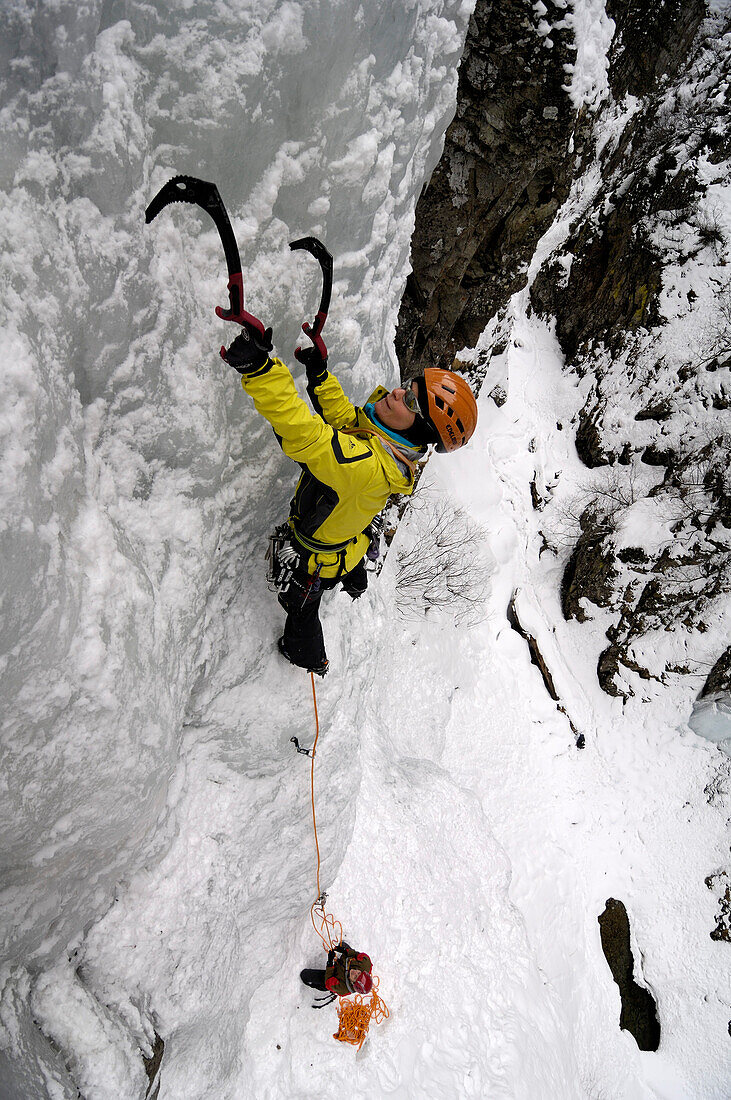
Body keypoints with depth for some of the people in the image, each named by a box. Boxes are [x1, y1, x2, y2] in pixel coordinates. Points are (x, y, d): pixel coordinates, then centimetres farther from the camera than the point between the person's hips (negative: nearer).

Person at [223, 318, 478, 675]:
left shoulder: (368, 467, -50)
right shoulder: (393, 444, -21)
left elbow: (304, 434, -61)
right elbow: (341, 416, -4)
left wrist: (259, 368, -67)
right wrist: (319, 375, -19)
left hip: (315, 557, -8)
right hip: (351, 536, 8)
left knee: (301, 607, 25)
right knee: (351, 564, 44)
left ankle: (309, 659, 57)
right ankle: (355, 584, 81)